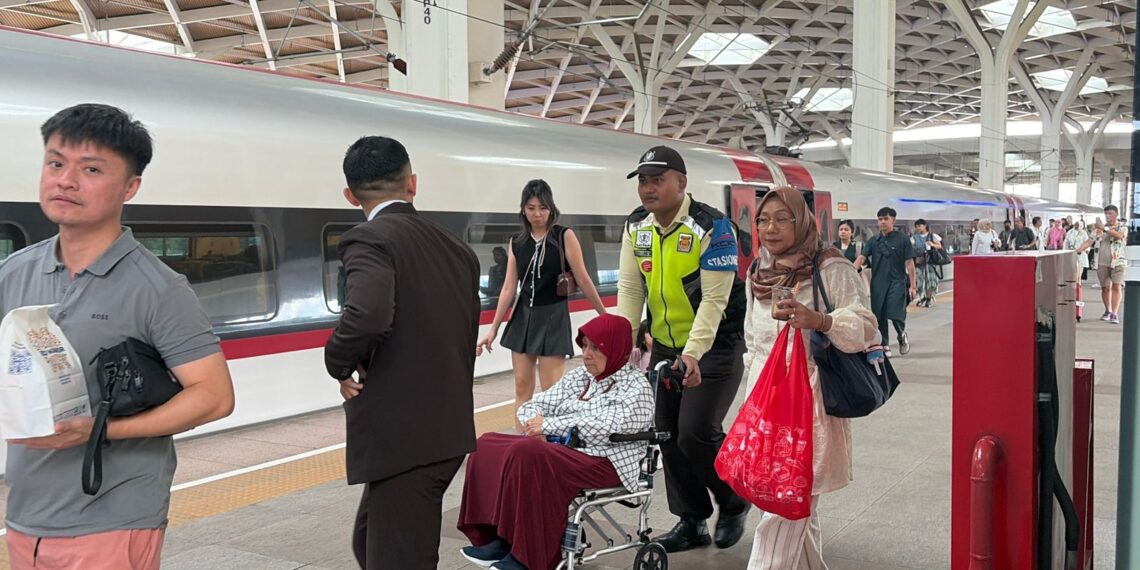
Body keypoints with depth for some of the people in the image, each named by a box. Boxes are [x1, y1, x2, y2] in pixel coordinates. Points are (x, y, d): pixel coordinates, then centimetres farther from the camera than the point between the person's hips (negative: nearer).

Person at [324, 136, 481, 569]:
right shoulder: (456, 248, 10)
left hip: (402, 436, -8)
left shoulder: (369, 239, -13)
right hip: (447, 428, 8)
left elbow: (367, 316, -31)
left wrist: (340, 365, -12)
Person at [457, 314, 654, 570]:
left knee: (528, 454, -31)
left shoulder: (637, 386, -4)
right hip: (563, 450, 8)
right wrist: (535, 426, -8)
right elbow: (532, 405, 16)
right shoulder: (578, 376, 17)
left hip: (605, 462, -8)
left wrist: (548, 425, -14)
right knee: (487, 445, -8)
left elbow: (607, 427, -19)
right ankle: (501, 539, -12)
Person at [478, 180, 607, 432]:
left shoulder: (564, 236, -8)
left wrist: (605, 316, -1)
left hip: (553, 317, -4)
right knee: (522, 387, 8)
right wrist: (493, 328, 1)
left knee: (553, 391, -4)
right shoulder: (517, 242, 4)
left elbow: (583, 280, -5)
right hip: (523, 316, 5)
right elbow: (509, 288, 4)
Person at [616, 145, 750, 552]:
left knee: (696, 432, -14)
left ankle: (734, 502, 15)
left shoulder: (711, 227, -20)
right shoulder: (636, 227, 0)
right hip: (665, 346, 7)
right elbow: (630, 287, -1)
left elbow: (714, 299, -23)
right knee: (668, 434, 7)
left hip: (714, 346, -6)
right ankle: (692, 522, 22)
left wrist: (693, 354, -30)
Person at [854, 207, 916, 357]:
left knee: (895, 315, -10)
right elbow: (861, 258, 0)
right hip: (878, 283, 4)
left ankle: (902, 336, 20)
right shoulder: (873, 241, 9)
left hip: (897, 282, -3)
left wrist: (913, 285, -5)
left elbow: (909, 263, -1)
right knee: (879, 316, 5)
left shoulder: (902, 239, 0)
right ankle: (885, 346, 20)